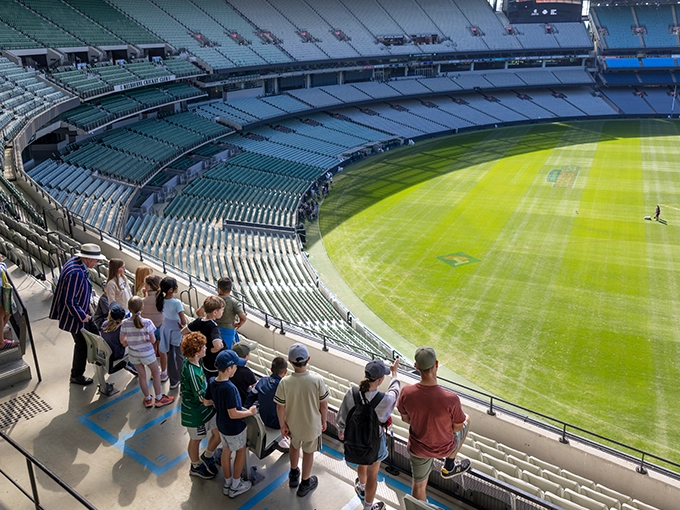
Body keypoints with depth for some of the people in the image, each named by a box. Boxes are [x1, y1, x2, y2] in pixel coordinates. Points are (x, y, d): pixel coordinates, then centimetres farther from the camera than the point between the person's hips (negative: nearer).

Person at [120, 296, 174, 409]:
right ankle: (159, 399, 26)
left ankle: (148, 400, 33)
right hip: (147, 353, -3)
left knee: (142, 376, 18)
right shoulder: (147, 322, -24)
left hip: (133, 354, 3)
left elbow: (122, 341, -5)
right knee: (156, 372, 19)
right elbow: (153, 340, -19)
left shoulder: (125, 323, -15)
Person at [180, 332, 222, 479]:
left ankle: (207, 457, 41)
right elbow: (202, 398, -27)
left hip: (207, 408, 8)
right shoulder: (191, 372, -35)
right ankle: (196, 467, 42)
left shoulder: (192, 361, -8)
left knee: (219, 433, 16)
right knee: (196, 440, 17)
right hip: (195, 413, -8)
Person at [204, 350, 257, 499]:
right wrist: (250, 412, -16)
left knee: (226, 451, 23)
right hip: (235, 427, -7)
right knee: (241, 452, 17)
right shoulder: (229, 388, -36)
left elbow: (206, 402, 4)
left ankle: (227, 483, 40)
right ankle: (235, 486, 29)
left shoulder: (212, 382, -12)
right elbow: (233, 414, -30)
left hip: (221, 425, 7)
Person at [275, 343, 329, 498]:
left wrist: (283, 425, 3)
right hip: (312, 424, -1)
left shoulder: (284, 382, -23)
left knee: (294, 446, 30)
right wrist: (323, 421, 4)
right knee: (308, 452, 22)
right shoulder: (317, 380, -25)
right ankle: (305, 483, 40)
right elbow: (324, 404, -14)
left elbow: (280, 407, -13)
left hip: (293, 424, 1)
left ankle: (293, 476, 50)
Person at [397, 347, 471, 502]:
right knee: (466, 419, 26)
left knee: (419, 486, 26)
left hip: (418, 449, 2)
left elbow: (405, 418, -6)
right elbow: (458, 427, -17)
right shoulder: (451, 399, -36)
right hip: (445, 449, -2)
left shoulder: (406, 393, -26)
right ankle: (449, 466, 37)